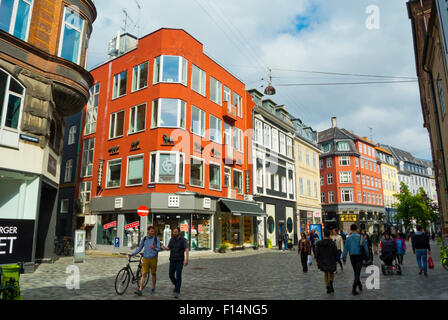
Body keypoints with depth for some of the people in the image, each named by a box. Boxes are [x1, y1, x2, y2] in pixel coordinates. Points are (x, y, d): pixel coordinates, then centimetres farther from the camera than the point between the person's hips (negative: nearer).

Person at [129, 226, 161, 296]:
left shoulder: (156, 239, -2)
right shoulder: (144, 239, 4)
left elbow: (159, 249, -6)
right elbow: (139, 248, 11)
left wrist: (154, 248, -28)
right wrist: (132, 254, 2)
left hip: (153, 258, -1)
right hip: (145, 259, 1)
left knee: (153, 274, 10)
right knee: (144, 274, -6)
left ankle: (153, 288, 26)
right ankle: (140, 290, -8)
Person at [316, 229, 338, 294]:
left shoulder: (319, 243, -6)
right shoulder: (333, 243, -12)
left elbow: (317, 253, -2)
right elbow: (335, 253, -7)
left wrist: (317, 261, 9)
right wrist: (336, 261, 6)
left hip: (323, 262, 2)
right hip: (331, 262, -1)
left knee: (326, 274, 17)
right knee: (331, 273, 22)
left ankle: (328, 288, 15)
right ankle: (331, 284, 3)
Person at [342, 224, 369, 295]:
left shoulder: (348, 238, -4)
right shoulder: (361, 237, -6)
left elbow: (346, 248, -4)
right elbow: (365, 247, -2)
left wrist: (344, 258, 3)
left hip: (352, 256, 2)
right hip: (359, 256, -2)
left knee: (356, 272, 20)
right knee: (357, 272, -2)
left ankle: (360, 285, 34)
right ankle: (353, 289, -9)